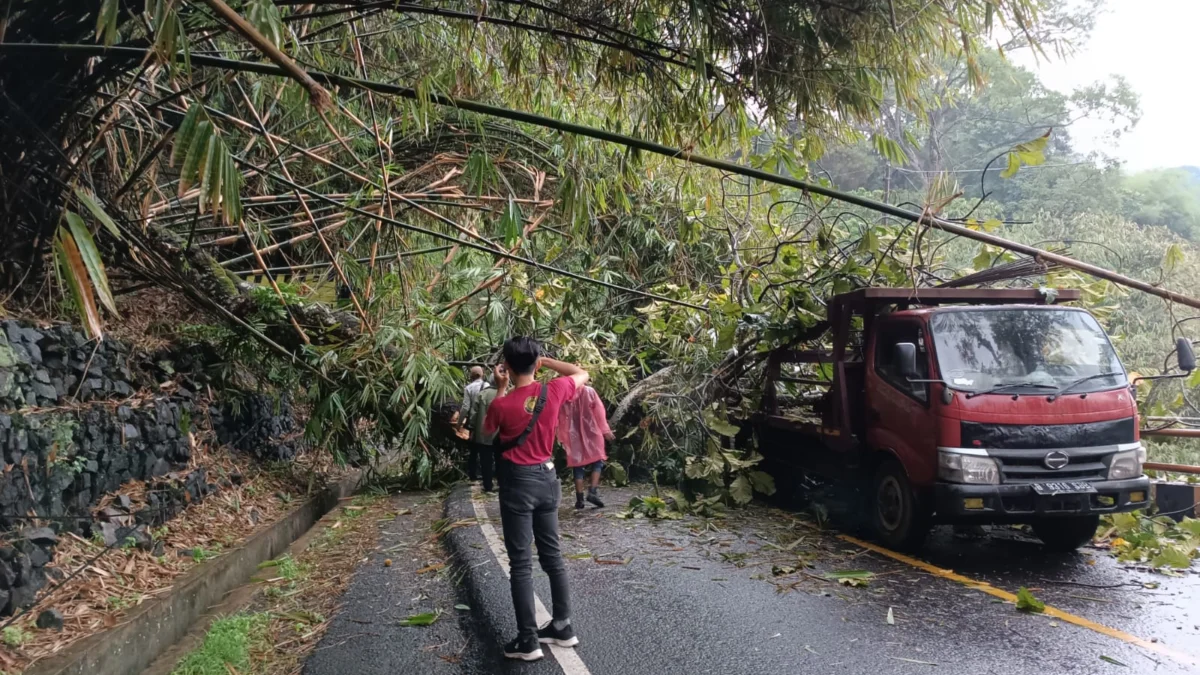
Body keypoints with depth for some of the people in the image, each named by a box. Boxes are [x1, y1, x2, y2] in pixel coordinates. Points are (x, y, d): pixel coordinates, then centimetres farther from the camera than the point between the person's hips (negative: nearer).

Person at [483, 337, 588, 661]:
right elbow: (582, 374, 14)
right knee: (552, 556, 15)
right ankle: (563, 627, 23)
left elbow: (488, 431, 8)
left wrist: (500, 388, 5)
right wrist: (548, 362, 10)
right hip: (547, 477, 4)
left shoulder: (502, 404, -15)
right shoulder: (553, 392, -7)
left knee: (520, 563, 1)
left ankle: (528, 641, 4)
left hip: (517, 482, -4)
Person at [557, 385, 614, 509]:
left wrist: (563, 438, 11)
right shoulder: (589, 391, -6)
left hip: (574, 436, 2)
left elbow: (561, 418, 3)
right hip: (592, 433, -1)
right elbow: (599, 411, -4)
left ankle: (579, 499, 4)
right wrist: (605, 430, 2)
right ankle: (593, 491, -7)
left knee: (578, 465, 8)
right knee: (597, 461, 10)